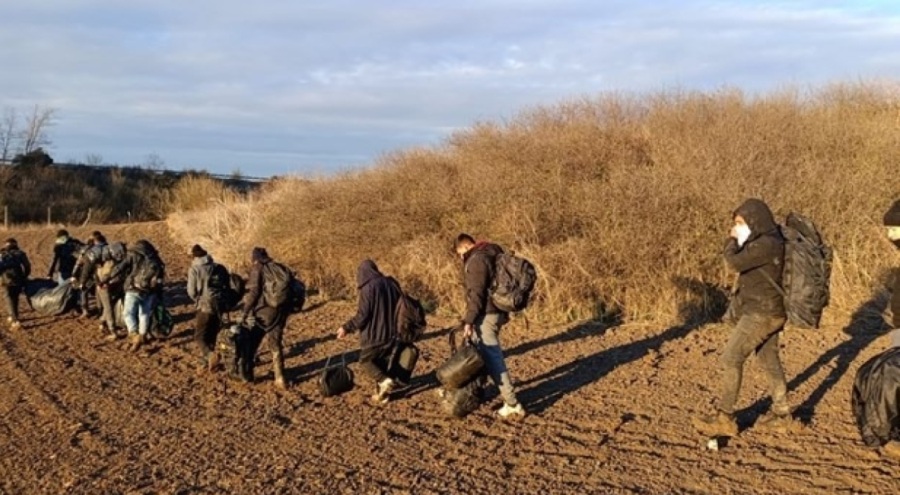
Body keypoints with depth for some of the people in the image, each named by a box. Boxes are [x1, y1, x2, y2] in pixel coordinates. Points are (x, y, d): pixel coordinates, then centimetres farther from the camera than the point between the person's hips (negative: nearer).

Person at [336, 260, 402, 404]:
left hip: (375, 334, -6)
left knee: (365, 361, 13)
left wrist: (346, 327, -10)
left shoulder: (368, 288, -18)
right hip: (391, 332, 6)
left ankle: (384, 381, -6)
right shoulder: (391, 284, 3)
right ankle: (382, 394, 21)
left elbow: (362, 315, -20)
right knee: (383, 362, 19)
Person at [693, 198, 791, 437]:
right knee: (769, 361, 17)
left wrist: (732, 240, -9)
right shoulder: (767, 241, 13)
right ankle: (781, 413, 27)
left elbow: (735, 262, -23)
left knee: (731, 359, -10)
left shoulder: (767, 244, -19)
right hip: (766, 312, 11)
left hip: (762, 313, -11)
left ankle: (724, 417, -8)